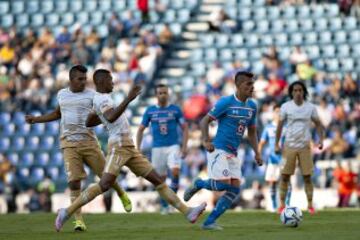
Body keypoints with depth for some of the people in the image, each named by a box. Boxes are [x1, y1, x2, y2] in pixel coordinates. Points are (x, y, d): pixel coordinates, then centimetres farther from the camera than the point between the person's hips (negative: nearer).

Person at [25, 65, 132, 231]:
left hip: (89, 141, -2)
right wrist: (36, 119, 27)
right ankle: (78, 220, -6)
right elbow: (58, 114, 30)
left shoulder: (92, 95, 1)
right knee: (74, 181, -9)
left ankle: (122, 195, 37)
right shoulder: (62, 95, 12)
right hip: (69, 143, 2)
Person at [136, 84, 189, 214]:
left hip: (173, 146, -2)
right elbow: (141, 130, 10)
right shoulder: (150, 111, 5)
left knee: (175, 171, -24)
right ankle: (164, 206, 19)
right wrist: (138, 149, 3)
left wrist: (184, 147, -4)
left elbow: (185, 128, 5)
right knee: (161, 179, 5)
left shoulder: (175, 109, 2)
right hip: (157, 148, 2)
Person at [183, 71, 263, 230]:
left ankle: (209, 222, 1)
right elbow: (205, 121, -10)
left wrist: (257, 153, 8)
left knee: (235, 189, -4)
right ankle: (198, 184, 11)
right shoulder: (225, 102, -10)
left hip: (233, 153, 7)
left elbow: (251, 132, 19)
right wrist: (206, 140, -26)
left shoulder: (252, 106, 9)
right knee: (223, 184, -20)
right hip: (219, 150, -7)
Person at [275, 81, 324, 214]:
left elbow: (318, 124, 8)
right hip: (289, 146, 0)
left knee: (307, 176, 0)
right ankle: (282, 204, 9)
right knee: (285, 176, 0)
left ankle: (310, 205, 7)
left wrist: (321, 139, -5)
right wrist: (276, 144, 3)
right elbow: (280, 125, 5)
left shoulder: (310, 107, 0)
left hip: (305, 146, 0)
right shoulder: (286, 107, -2)